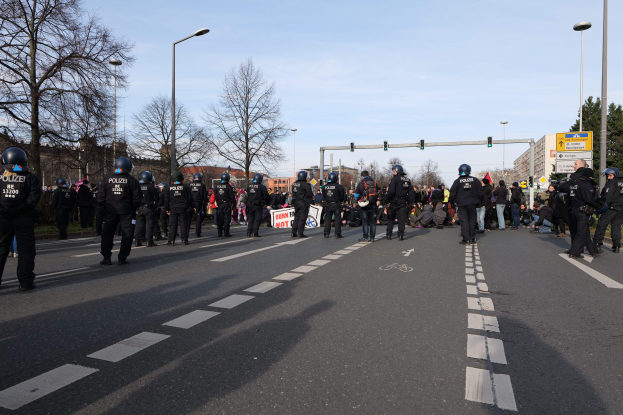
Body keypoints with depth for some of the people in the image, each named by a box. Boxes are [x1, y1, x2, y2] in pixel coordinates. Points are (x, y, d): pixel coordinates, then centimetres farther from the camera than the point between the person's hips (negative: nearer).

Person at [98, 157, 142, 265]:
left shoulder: (106, 179, 5)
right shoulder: (132, 180, -5)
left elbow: (100, 197, 5)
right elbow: (137, 198, -5)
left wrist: (102, 210, 11)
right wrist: (134, 208, 8)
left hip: (110, 211, 3)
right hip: (126, 211, -3)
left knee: (107, 234, 12)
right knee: (127, 235, 5)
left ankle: (106, 257, 10)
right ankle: (122, 258, 4)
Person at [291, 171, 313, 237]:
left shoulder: (294, 184, 9)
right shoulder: (305, 184, -15)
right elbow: (310, 194, -14)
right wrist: (312, 194, 5)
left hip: (296, 202, 7)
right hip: (304, 203, -7)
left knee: (296, 217, 14)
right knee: (302, 218, -2)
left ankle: (294, 232, 14)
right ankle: (300, 233, -1)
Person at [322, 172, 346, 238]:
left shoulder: (325, 187, 2)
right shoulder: (339, 186, -10)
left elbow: (324, 196, 8)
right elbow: (343, 196, -4)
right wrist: (340, 201, 14)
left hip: (327, 205, 4)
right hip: (336, 205, -3)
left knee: (327, 218, 10)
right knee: (337, 219, 3)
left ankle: (326, 233, 10)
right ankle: (337, 234, 2)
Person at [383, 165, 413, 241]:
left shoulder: (395, 179, -10)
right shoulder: (407, 180, 13)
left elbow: (391, 191, -17)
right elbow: (411, 192, 14)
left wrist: (385, 200, -9)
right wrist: (410, 201, 17)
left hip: (394, 201, -5)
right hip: (403, 202, 5)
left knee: (390, 218, 7)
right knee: (402, 219, 6)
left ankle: (388, 234, 9)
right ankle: (401, 235, 3)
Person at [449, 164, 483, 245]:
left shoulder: (457, 181, -4)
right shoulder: (475, 180, 2)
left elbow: (452, 193, -2)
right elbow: (481, 192, 6)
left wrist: (452, 201, 13)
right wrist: (479, 201, 18)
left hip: (461, 204, -2)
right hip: (472, 204, 2)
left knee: (464, 221, 1)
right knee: (472, 220, 11)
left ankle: (466, 239, -1)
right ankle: (472, 239, 14)